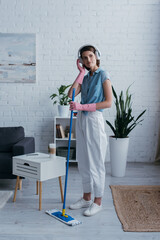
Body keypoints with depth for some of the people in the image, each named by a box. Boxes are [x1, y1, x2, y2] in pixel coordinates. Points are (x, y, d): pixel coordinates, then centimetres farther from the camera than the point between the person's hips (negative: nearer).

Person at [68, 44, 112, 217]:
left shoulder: (103, 76, -4)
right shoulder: (85, 78, 14)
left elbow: (108, 102, -14)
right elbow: (71, 94, -1)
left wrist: (82, 106, -20)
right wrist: (81, 72, 3)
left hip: (94, 120, -7)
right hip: (81, 120, 7)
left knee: (96, 162, 0)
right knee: (83, 161, 12)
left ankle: (97, 202, 13)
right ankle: (86, 198, 25)